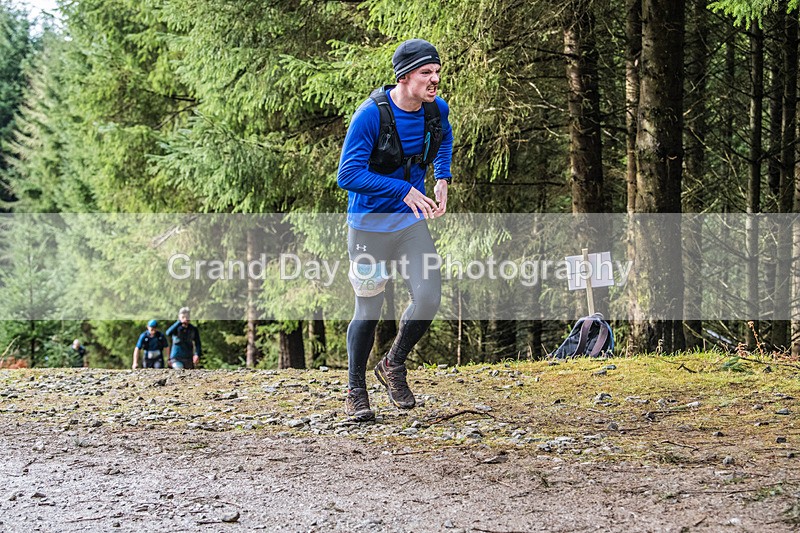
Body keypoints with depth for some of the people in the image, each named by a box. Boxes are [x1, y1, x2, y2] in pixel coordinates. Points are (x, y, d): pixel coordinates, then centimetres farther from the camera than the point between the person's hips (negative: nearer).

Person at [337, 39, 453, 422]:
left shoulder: (436, 110, -4)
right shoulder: (370, 115, -22)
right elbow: (347, 175, -24)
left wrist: (442, 179, 7)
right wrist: (404, 190, -29)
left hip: (412, 222, 5)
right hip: (370, 224, -4)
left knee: (428, 300, -7)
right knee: (369, 311, 2)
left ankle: (393, 365, 20)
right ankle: (355, 390, 22)